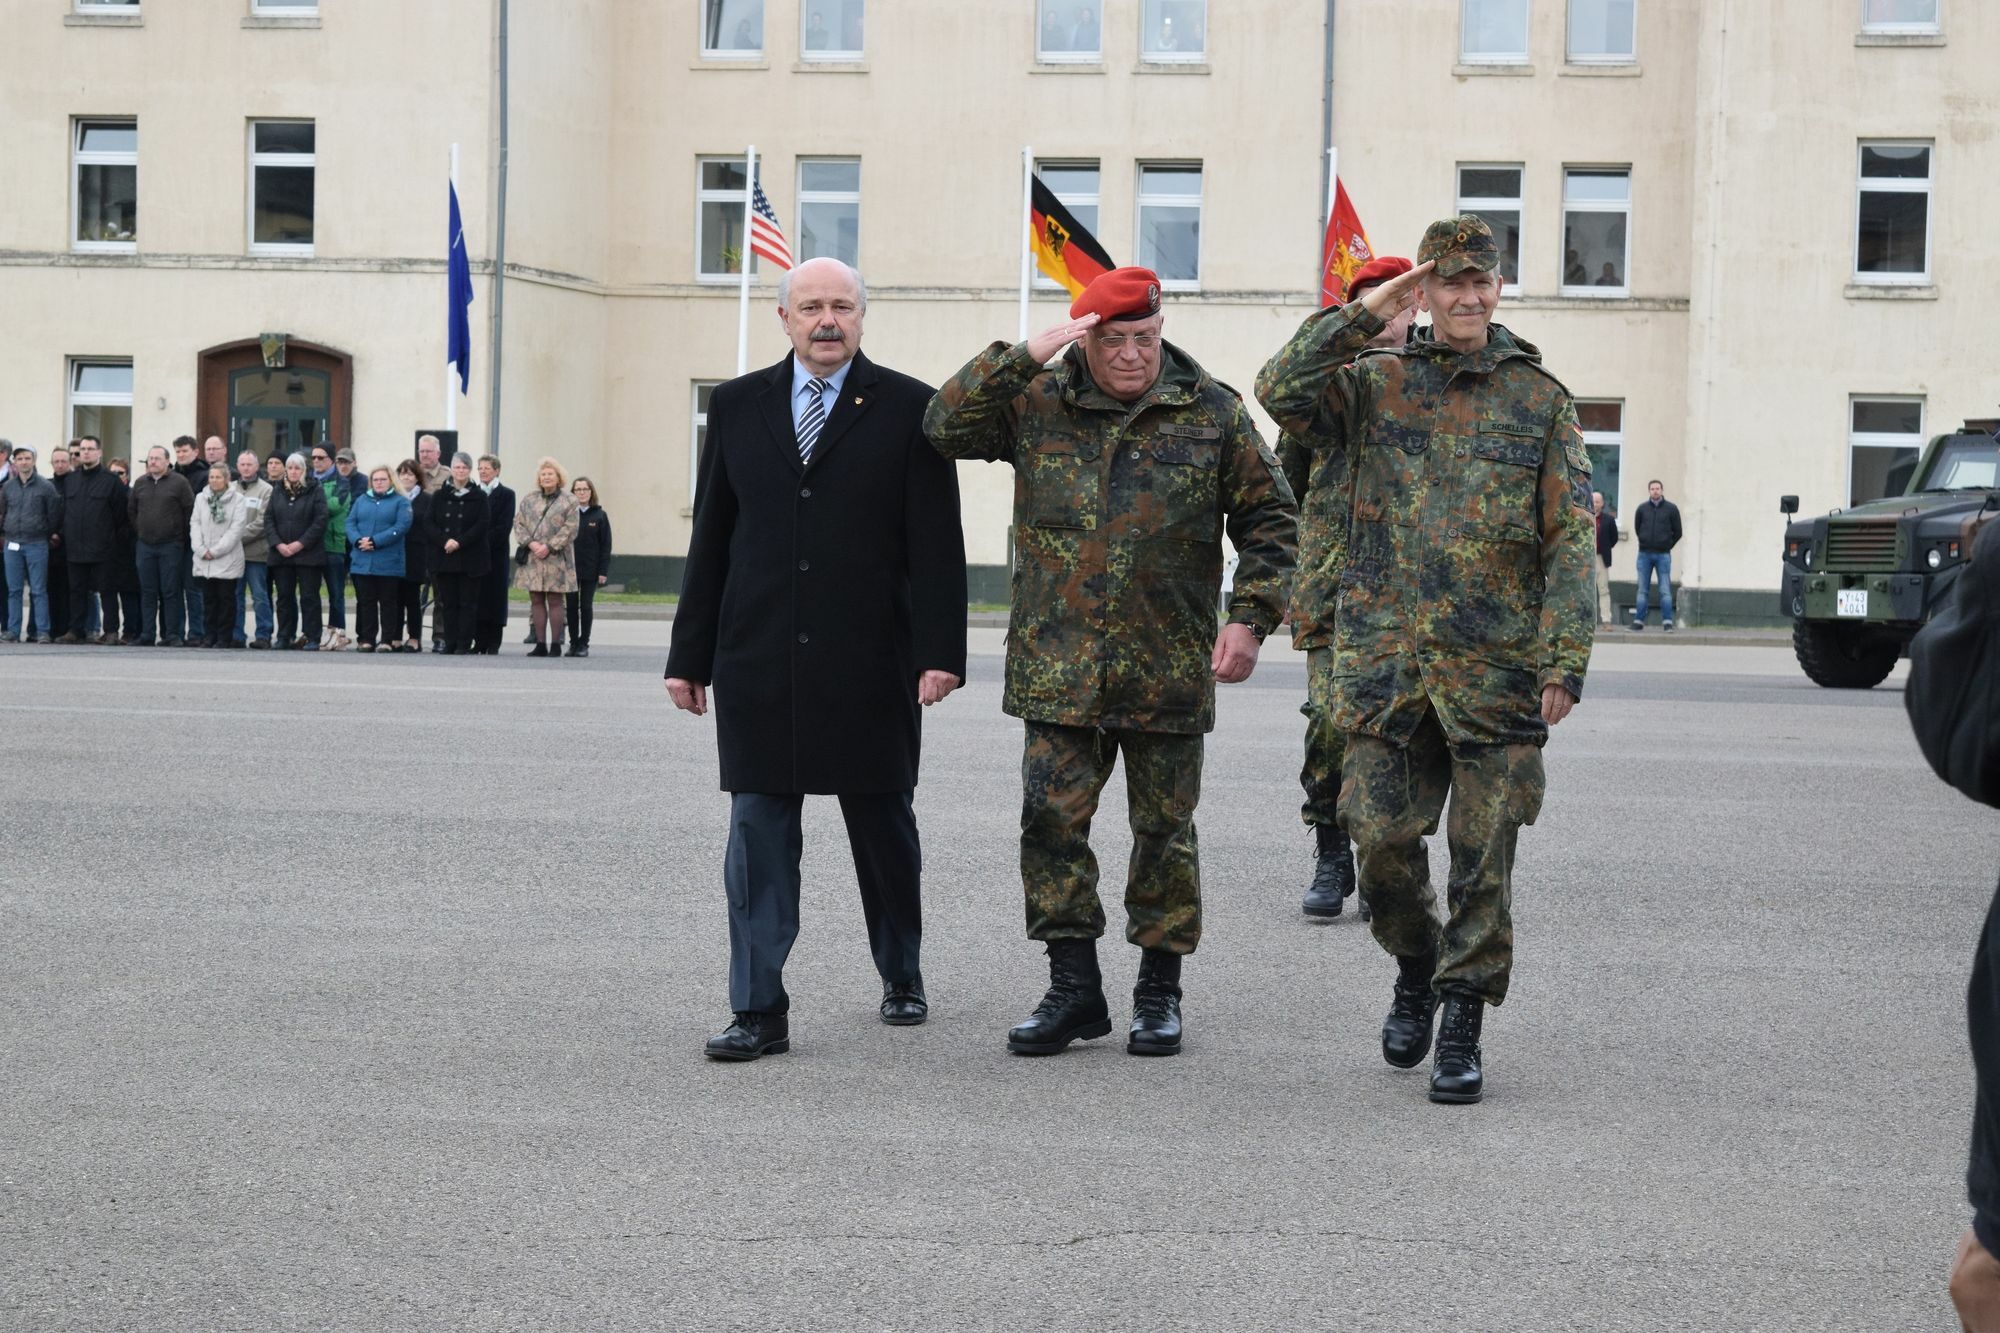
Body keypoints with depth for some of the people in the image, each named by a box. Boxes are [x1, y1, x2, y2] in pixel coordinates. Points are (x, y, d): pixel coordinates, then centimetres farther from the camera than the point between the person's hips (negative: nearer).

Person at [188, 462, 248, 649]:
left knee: (225, 598, -1)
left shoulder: (238, 500, -1)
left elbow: (236, 528, -8)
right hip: (204, 560, 4)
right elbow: (195, 524, 8)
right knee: (208, 598, 6)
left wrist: (215, 551, -11)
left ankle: (223, 638, 4)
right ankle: (208, 636, 12)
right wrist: (201, 550, -6)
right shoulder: (201, 498, 12)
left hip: (227, 559, -4)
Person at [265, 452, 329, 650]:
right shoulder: (277, 492, 12)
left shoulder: (316, 491, 0)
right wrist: (278, 544, -8)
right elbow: (268, 519, 7)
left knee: (309, 596, -3)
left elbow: (320, 521, -8)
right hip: (281, 554, 4)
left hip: (308, 553, -4)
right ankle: (285, 637, 12)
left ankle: (311, 638, -1)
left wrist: (300, 543, -14)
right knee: (284, 596, 7)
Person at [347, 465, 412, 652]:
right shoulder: (362, 500, 16)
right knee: (365, 602, 5)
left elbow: (401, 526, -10)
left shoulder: (400, 502, 3)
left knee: (388, 602, 0)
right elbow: (350, 522, 8)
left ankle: (388, 640, 3)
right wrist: (358, 540, -13)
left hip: (388, 564, -3)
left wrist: (375, 541, -17)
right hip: (363, 561, 3)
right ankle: (366, 640, 9)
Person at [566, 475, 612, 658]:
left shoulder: (600, 516, 2)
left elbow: (605, 545, 0)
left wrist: (603, 571, -7)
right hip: (569, 568, 2)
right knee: (571, 606, 4)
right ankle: (573, 642, 10)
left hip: (590, 569, -2)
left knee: (586, 607, 1)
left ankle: (584, 644, 7)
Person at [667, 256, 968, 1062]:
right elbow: (710, 540, 10)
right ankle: (759, 1010, 3)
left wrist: (940, 652, -11)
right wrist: (691, 655, 8)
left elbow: (937, 543, -4)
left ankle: (902, 978, 31)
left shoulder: (907, 408, 0)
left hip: (869, 664, -2)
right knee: (758, 830, 0)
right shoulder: (737, 406, 9)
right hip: (759, 661, 2)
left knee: (884, 827, 11)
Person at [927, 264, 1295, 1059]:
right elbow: (945, 427, -9)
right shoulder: (1037, 403, 3)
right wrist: (1026, 355, -16)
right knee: (1051, 821, -2)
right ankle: (1073, 989, 9)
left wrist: (1250, 619, -4)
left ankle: (1159, 992, 19)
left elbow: (1269, 520, 6)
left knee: (1163, 830, 7)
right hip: (1057, 665, 1)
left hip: (1168, 669, -1)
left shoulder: (1211, 411, 2)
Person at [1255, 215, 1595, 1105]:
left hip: (1497, 672, -1)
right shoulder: (1375, 383, 8)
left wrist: (1564, 658, -8)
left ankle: (1462, 1024, 11)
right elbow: (1280, 390, -10)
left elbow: (1571, 538, 1)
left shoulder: (1539, 399, 6)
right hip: (1385, 661, 1)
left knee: (1482, 857, 1)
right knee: (1381, 841, 1)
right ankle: (1416, 970, 29)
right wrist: (1364, 316, -8)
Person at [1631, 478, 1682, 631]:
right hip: (1644, 554, 2)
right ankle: (1638, 621, 8)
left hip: (1663, 555, -2)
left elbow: (1677, 532, 6)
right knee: (1642, 590, 5)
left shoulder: (1671, 508, 0)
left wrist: (1667, 546, 5)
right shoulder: (1642, 509, 5)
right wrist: (1645, 542, 11)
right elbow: (1637, 528, 16)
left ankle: (1667, 622, -3)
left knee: (1665, 591, -4)